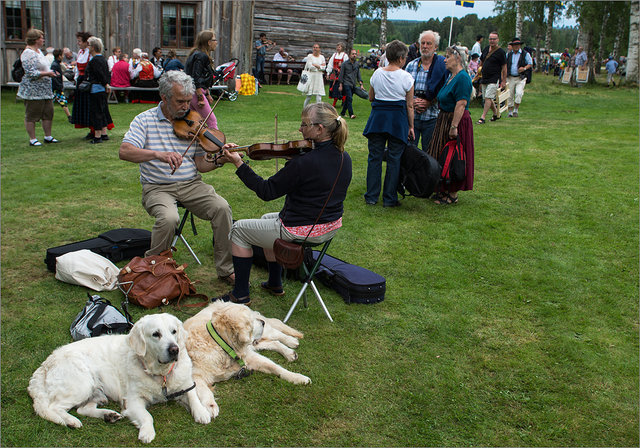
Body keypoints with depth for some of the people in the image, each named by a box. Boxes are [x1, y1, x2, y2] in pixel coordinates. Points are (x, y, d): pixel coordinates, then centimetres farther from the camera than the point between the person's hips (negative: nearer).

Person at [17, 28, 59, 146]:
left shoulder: (39, 51, 16)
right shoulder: (28, 53, -15)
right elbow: (31, 73, -22)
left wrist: (51, 72, 11)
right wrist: (47, 73, -21)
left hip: (45, 90, 10)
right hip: (33, 91, -10)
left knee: (48, 113, 12)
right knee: (31, 116, -1)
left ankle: (48, 136, 21)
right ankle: (32, 139, 4)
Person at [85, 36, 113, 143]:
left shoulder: (94, 60, -16)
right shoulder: (103, 58, 12)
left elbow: (100, 74, -19)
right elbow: (107, 74, 14)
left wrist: (106, 84, -8)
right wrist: (107, 84, 12)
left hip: (95, 89, -9)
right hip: (102, 89, 9)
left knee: (95, 112, -4)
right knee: (102, 111, 14)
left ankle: (97, 136, -1)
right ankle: (104, 134, 20)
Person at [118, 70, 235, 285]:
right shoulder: (145, 120, -2)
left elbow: (200, 164, 4)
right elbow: (125, 151, -17)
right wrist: (159, 154, -32)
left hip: (191, 184, 3)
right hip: (158, 187, -3)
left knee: (221, 207, -22)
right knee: (168, 217, -32)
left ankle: (226, 269, -7)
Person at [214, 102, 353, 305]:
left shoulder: (304, 163, -28)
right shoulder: (344, 158, -3)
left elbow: (266, 191, -20)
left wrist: (239, 164, -15)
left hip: (302, 231, -9)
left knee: (239, 230, 11)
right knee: (267, 219, 33)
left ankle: (241, 294, 19)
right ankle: (275, 284, 40)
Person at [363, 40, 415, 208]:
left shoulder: (377, 73, 2)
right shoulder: (406, 77, -7)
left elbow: (370, 98, 12)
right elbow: (410, 106, -5)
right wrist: (411, 127, 3)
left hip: (378, 117, 3)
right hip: (398, 118, -3)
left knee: (374, 157, 9)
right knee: (394, 159, 5)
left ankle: (371, 196, 12)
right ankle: (389, 198, 9)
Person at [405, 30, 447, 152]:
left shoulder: (443, 65, -2)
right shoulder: (411, 65, 9)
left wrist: (429, 103, -13)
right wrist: (412, 102, -7)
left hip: (431, 118, -3)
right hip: (411, 117, 3)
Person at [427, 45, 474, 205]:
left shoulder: (462, 78, -18)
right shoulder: (451, 76, 13)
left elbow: (461, 104, -24)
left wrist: (454, 126, -27)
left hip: (457, 121, -10)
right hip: (444, 121, 10)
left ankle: (453, 195, 8)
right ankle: (444, 190, 27)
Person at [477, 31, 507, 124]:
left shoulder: (501, 52, -6)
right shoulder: (485, 49, 11)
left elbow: (504, 67, -5)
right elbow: (481, 63, 22)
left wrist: (504, 81, -8)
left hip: (494, 79, -7)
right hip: (484, 78, 7)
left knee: (488, 97, -15)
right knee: (487, 98, 11)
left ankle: (483, 117, -14)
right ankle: (496, 114, 29)